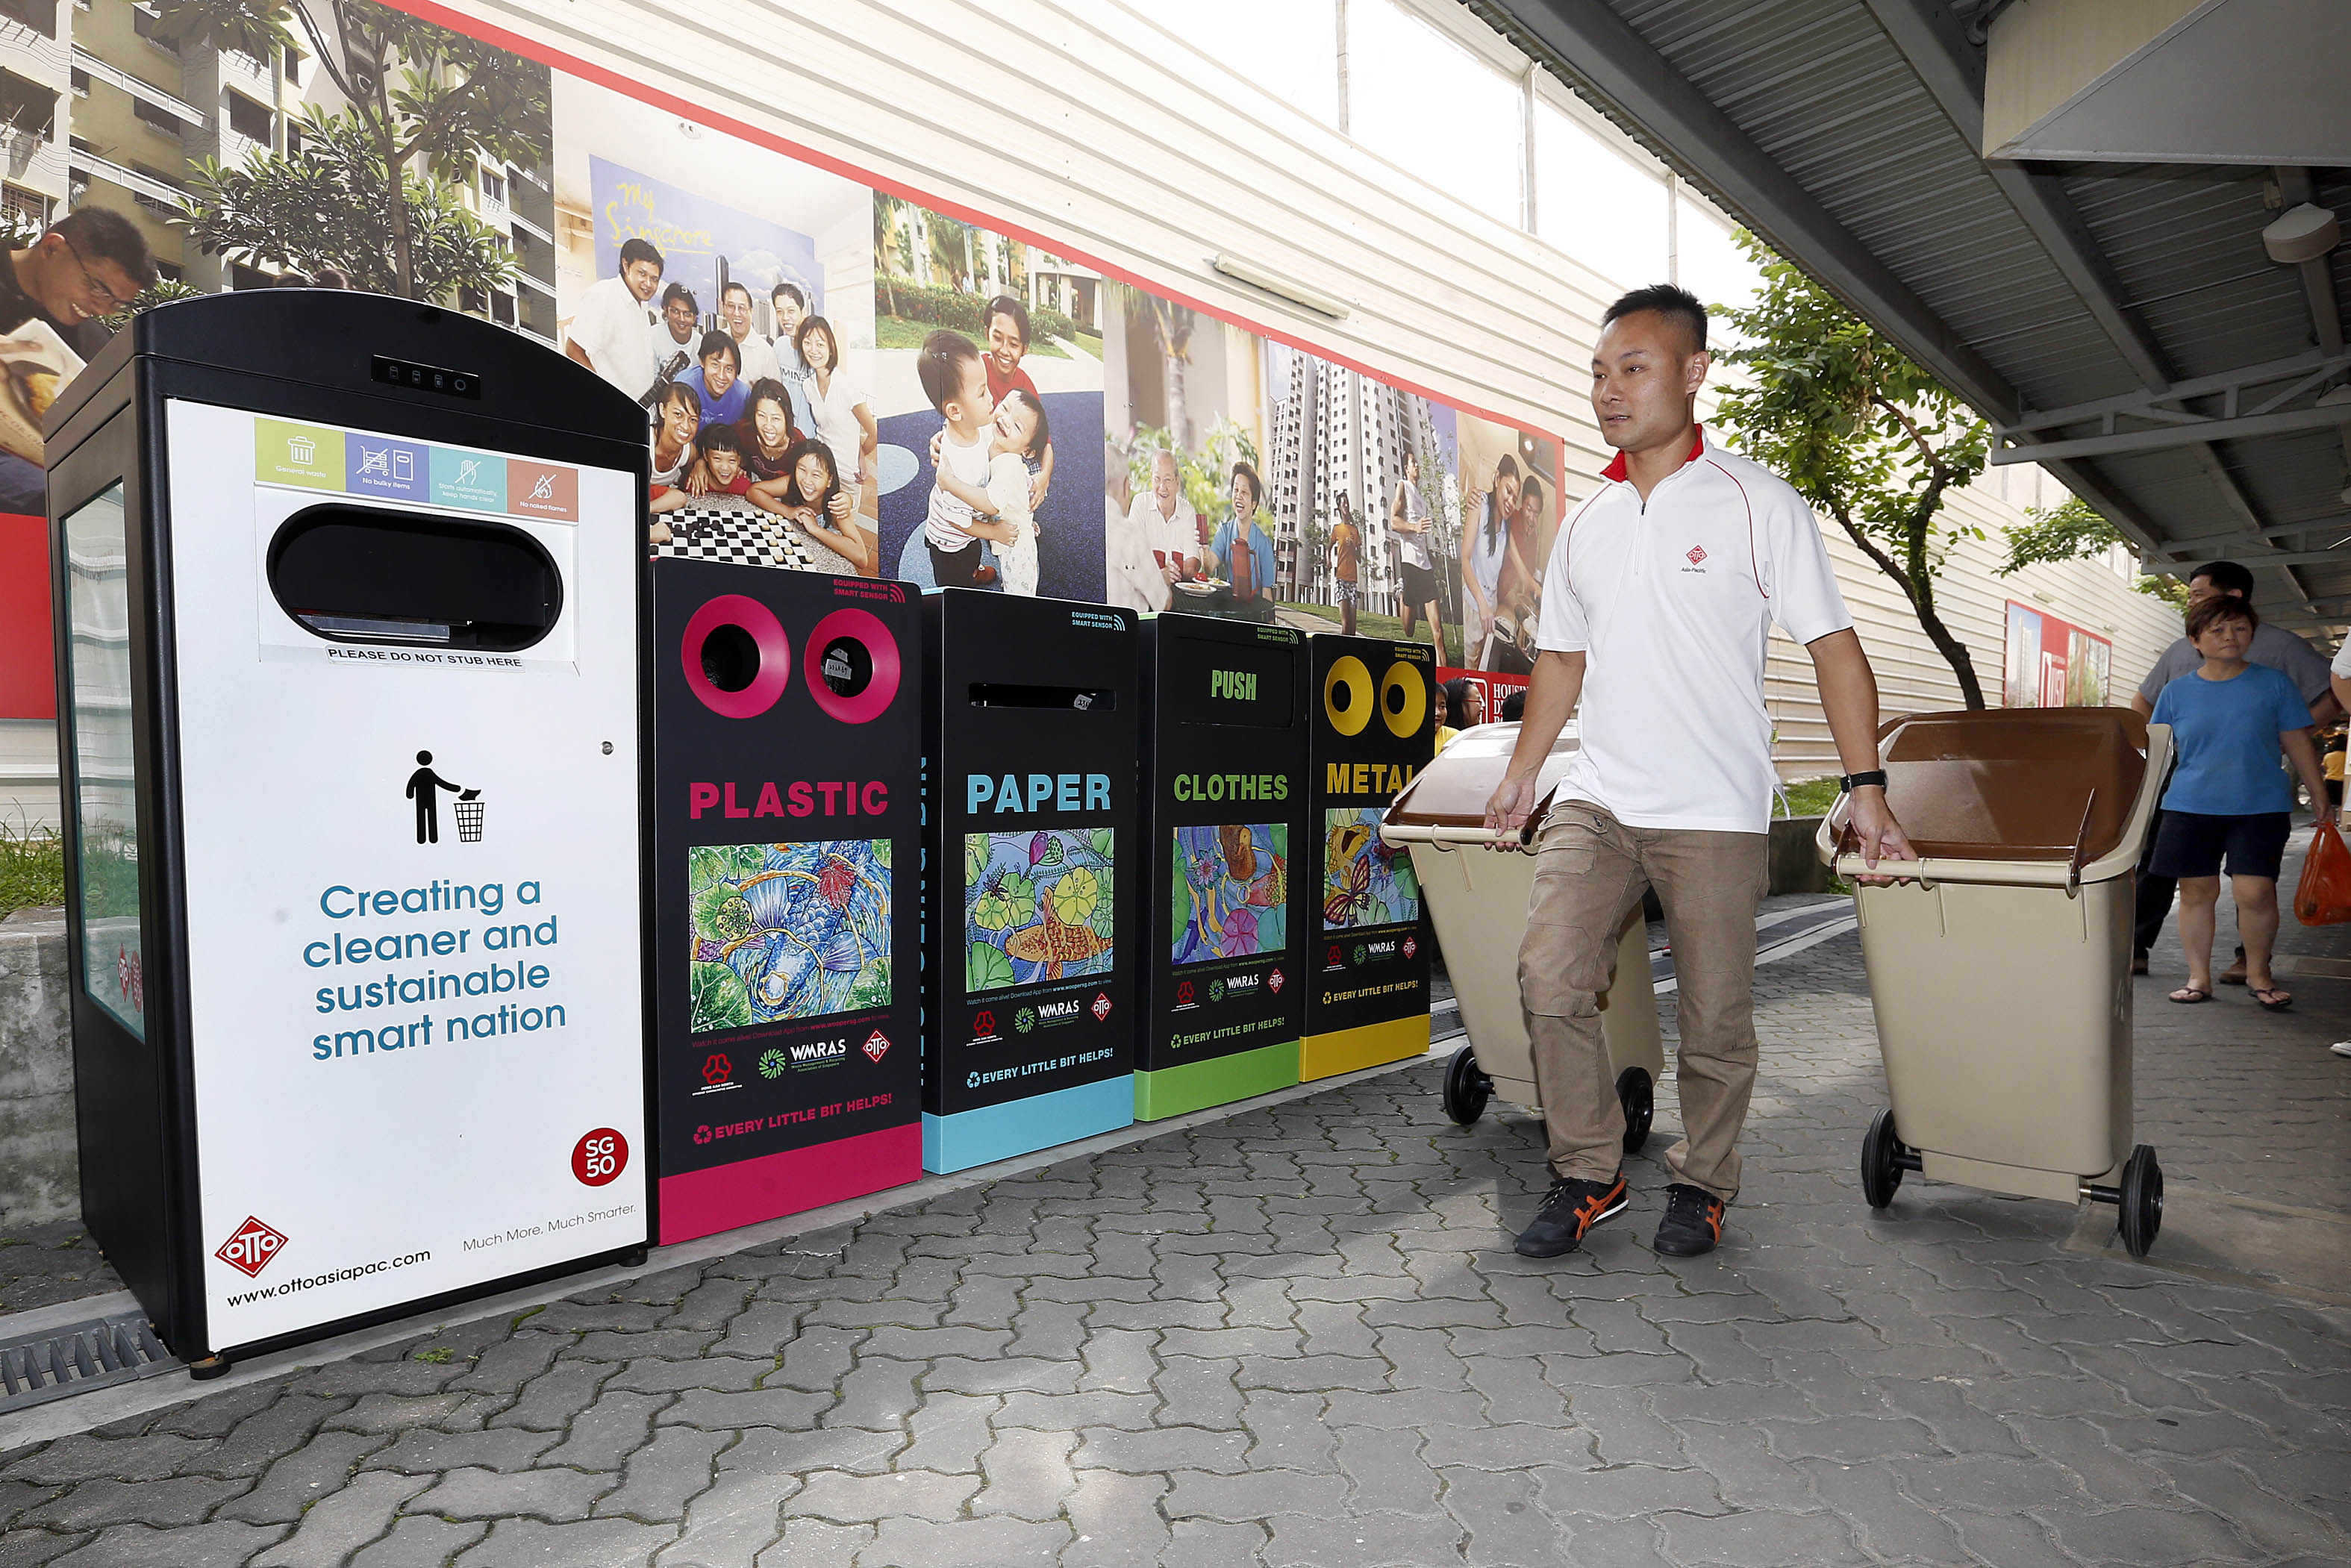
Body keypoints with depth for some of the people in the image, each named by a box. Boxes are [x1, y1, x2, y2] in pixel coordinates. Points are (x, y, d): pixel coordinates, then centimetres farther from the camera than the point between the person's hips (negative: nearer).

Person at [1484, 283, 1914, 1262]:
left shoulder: (1757, 503, -1)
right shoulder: (1585, 524, 12)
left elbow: (1833, 646, -3)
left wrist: (1865, 789, -9)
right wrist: (1521, 773, 18)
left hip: (1715, 811, -3)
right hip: (1596, 799, 4)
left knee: (1715, 1017, 4)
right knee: (1549, 977, -9)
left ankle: (1703, 1184, 27)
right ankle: (1589, 1174, 10)